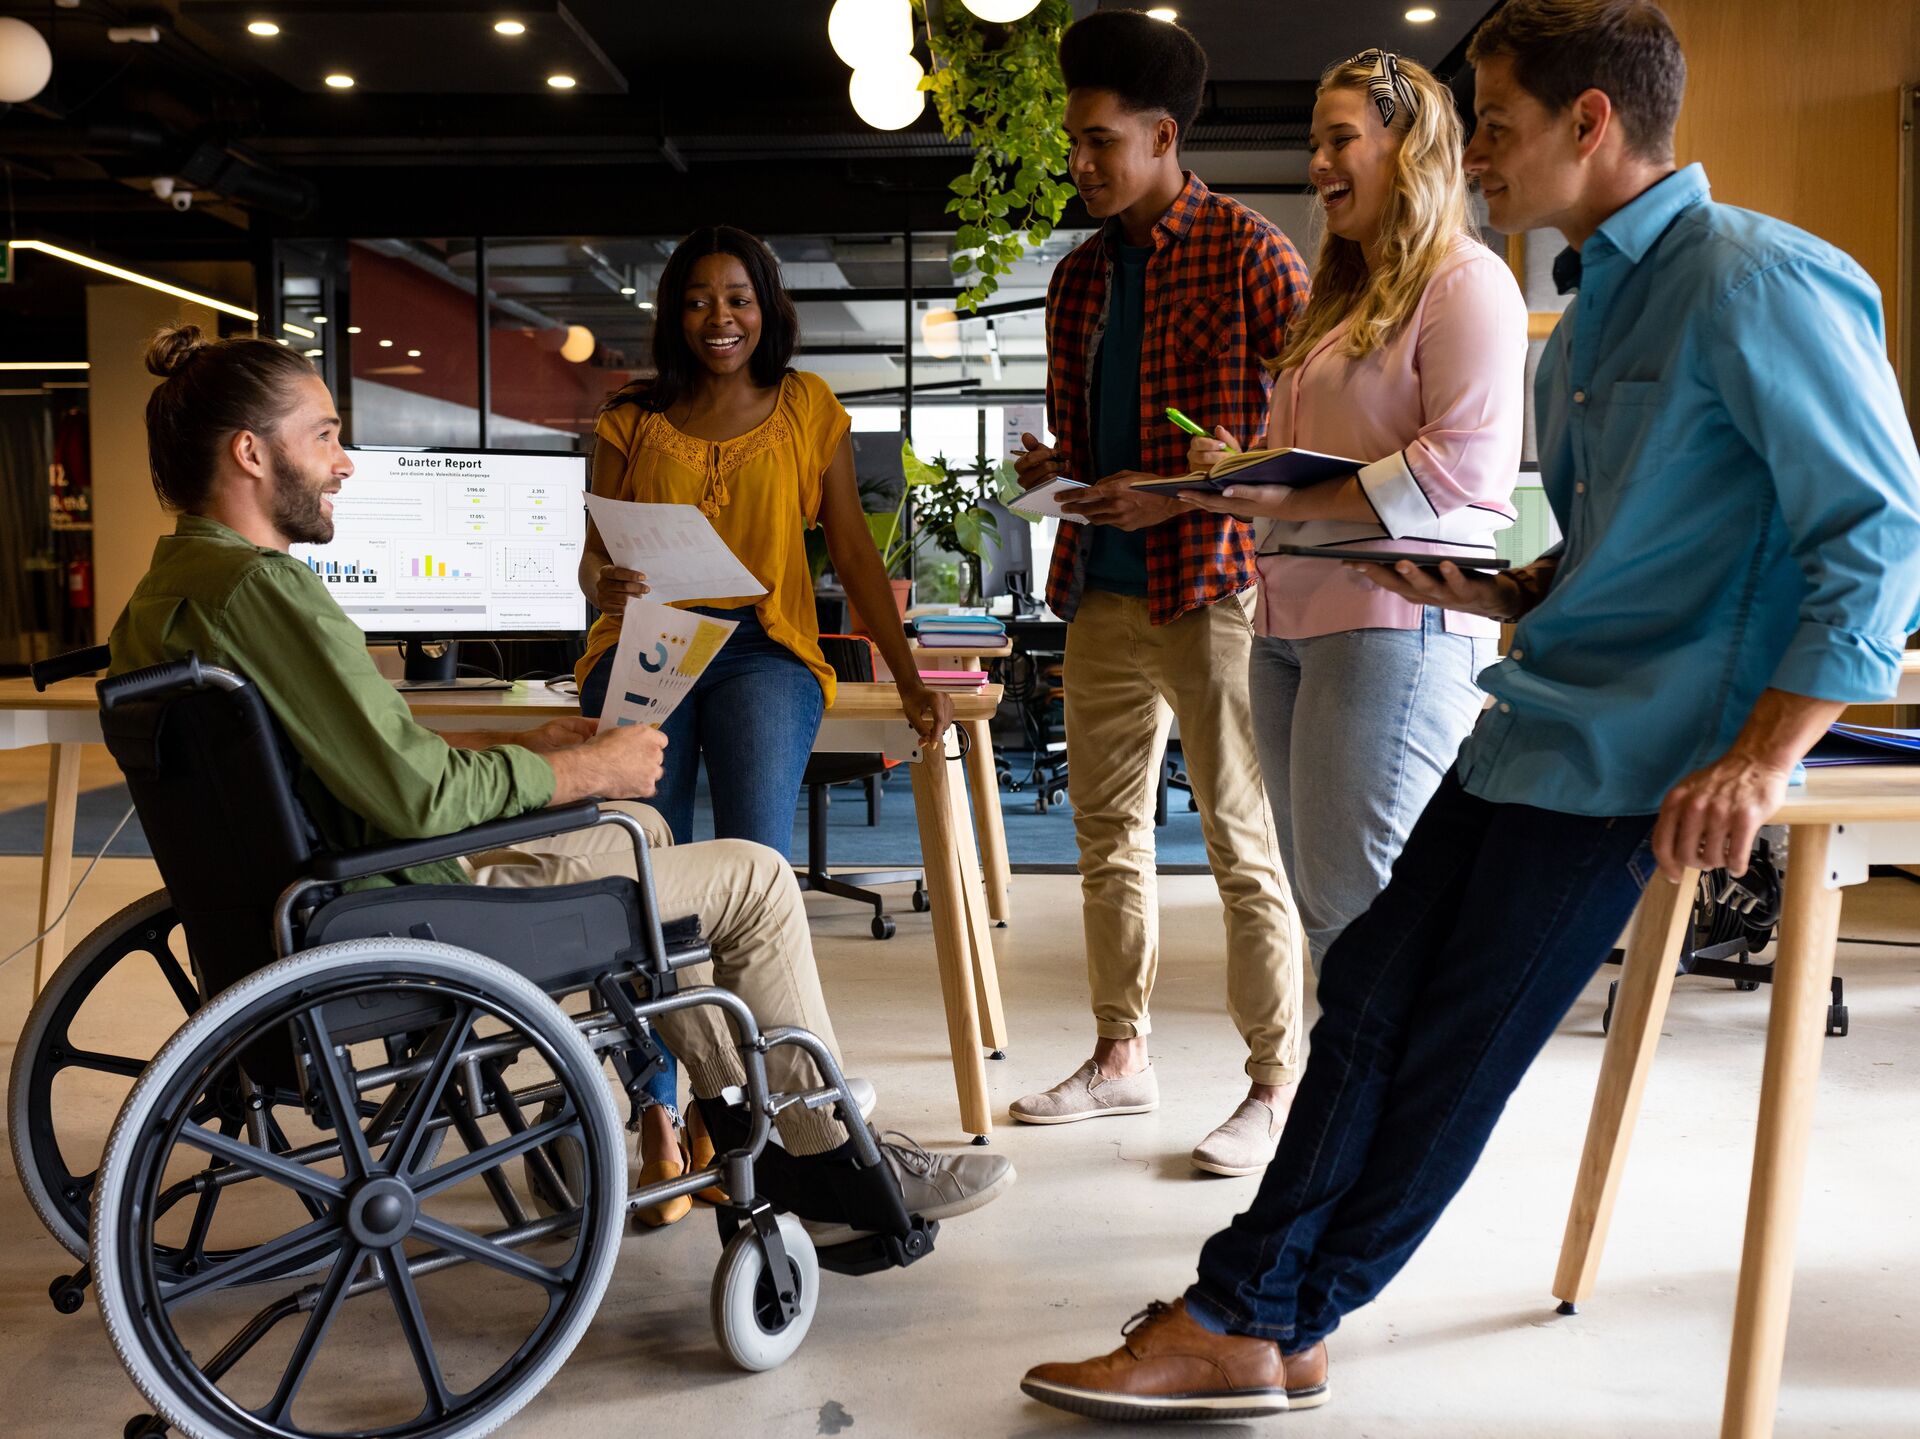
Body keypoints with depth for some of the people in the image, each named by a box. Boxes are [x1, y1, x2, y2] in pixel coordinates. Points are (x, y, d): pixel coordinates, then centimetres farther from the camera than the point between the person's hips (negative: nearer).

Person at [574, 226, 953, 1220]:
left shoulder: (808, 410, 14)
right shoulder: (631, 421, 15)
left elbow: (853, 550, 11)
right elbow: (593, 555, 10)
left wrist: (910, 681, 4)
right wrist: (603, 582, -15)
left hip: (762, 649, -1)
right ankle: (658, 1121, -8)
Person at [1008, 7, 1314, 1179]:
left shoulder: (1246, 250, -5)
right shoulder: (1081, 276, 17)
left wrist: (1178, 496, -18)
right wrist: (1055, 469, 2)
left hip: (1211, 584, -7)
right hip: (1102, 588, 8)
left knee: (1245, 847, -3)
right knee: (1109, 833, 12)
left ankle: (1279, 1086, 7)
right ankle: (1122, 1056, 25)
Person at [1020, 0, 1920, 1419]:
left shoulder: (1755, 279, -12)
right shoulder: (1602, 303, 18)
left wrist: (1762, 755, -23)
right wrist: (1501, 593, 6)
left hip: (1637, 745, -9)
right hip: (1542, 713, 9)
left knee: (1458, 1040, -2)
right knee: (1372, 988, 3)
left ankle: (1262, 1321, 11)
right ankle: (1249, 1318, 10)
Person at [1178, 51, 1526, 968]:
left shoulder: (1465, 281, -3)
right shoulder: (1342, 296, 24)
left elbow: (1468, 464, -15)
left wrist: (1287, 500, -18)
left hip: (1400, 623, -9)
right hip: (1292, 619, 9)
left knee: (1358, 913, -10)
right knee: (1320, 908, 12)